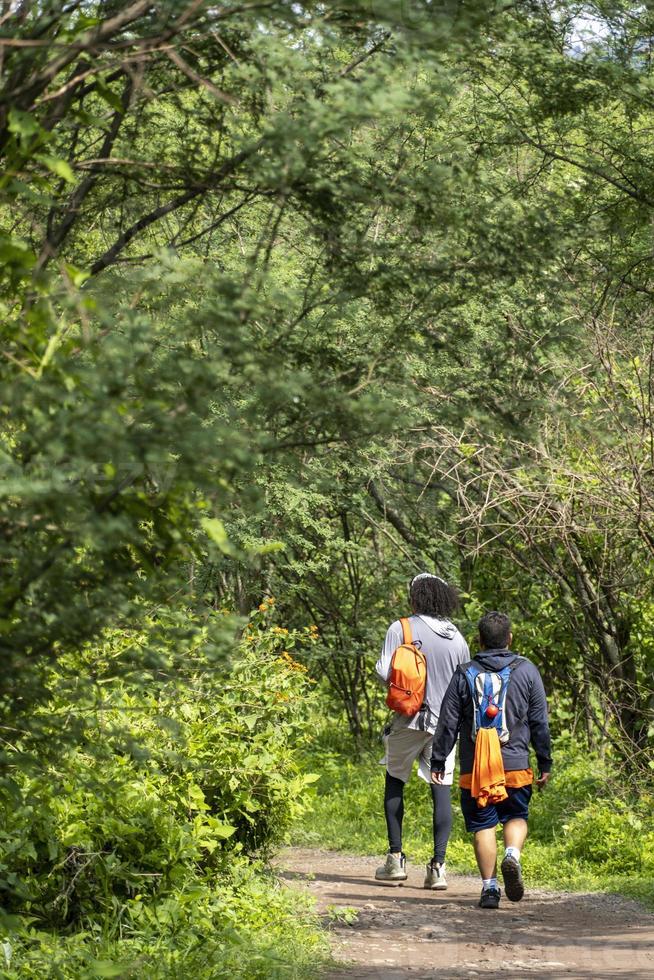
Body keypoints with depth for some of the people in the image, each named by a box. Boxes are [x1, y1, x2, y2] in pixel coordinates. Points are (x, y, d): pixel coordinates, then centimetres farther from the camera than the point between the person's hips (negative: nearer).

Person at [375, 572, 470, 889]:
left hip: (410, 719, -2)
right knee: (442, 790, 2)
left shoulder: (401, 629, -6)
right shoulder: (457, 638, 4)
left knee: (395, 781, 15)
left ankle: (396, 858, 13)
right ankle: (438, 866, -4)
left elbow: (384, 672, -11)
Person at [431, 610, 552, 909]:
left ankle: (489, 886, 0)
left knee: (483, 825, 6)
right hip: (515, 765, 0)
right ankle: (512, 855, -13)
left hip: (474, 768, 0)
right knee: (516, 817, 16)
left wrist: (438, 762, 10)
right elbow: (540, 723, 4)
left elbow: (448, 724, 3)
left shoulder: (464, 674, 2)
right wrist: (545, 764, 12)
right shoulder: (526, 671, 2)